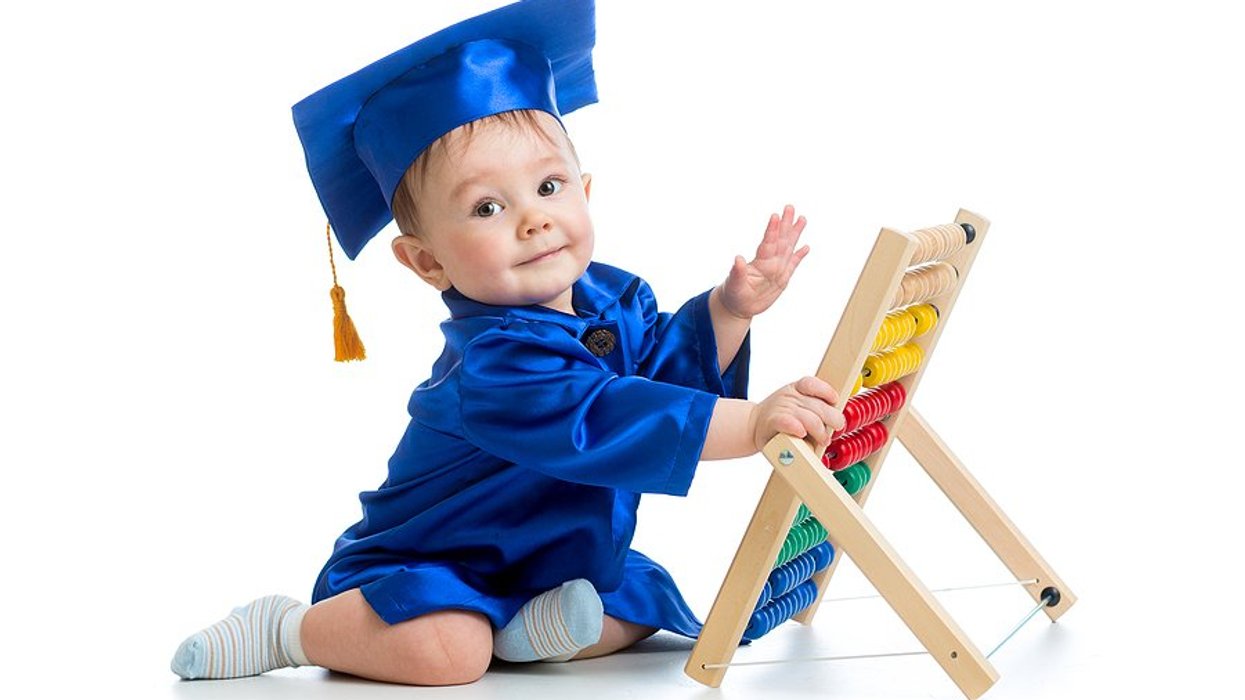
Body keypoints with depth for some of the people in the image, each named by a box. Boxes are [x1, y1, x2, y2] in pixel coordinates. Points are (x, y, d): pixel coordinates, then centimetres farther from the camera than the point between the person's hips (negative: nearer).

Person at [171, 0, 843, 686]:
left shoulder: (611, 298, -5)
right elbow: (606, 425, -46)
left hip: (552, 564, 8)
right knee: (443, 652, -32)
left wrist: (730, 307, -7)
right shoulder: (498, 360, -34)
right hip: (416, 565, -7)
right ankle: (288, 630, -8)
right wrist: (752, 424, -49)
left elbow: (673, 364, 10)